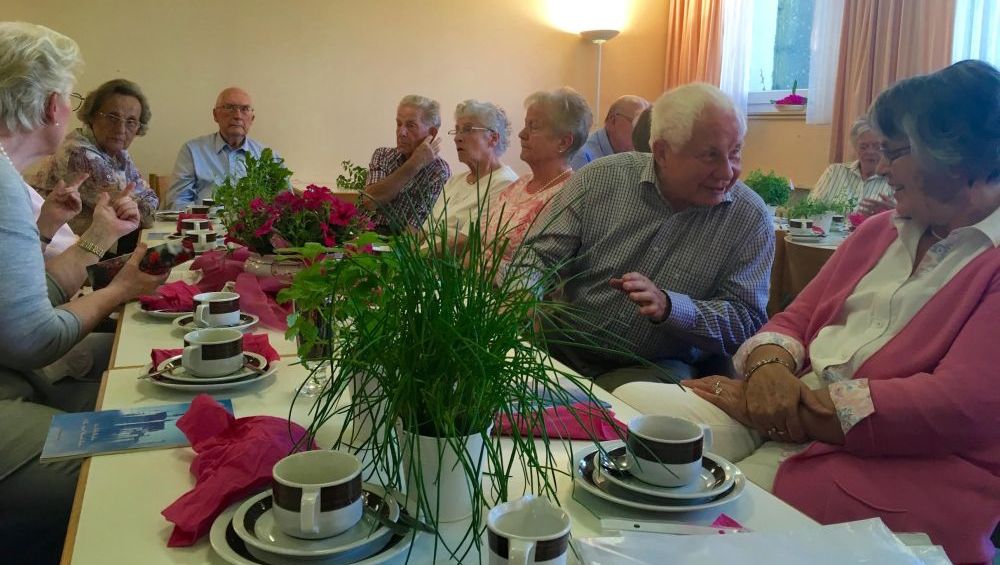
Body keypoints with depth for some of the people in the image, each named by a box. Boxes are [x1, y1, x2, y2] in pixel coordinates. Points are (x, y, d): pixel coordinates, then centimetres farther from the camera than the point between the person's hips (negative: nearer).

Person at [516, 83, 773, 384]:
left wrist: (668, 306, -26)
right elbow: (540, 255, 0)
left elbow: (747, 320, -8)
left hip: (654, 367, -1)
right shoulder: (599, 178, -4)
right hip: (562, 347, 2)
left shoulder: (750, 219, -5)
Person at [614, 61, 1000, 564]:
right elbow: (796, 318, 15)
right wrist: (768, 367, -9)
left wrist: (801, 410, -16)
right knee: (628, 406, -12)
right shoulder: (880, 231, 16)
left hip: (893, 460, -6)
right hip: (789, 406, 7)